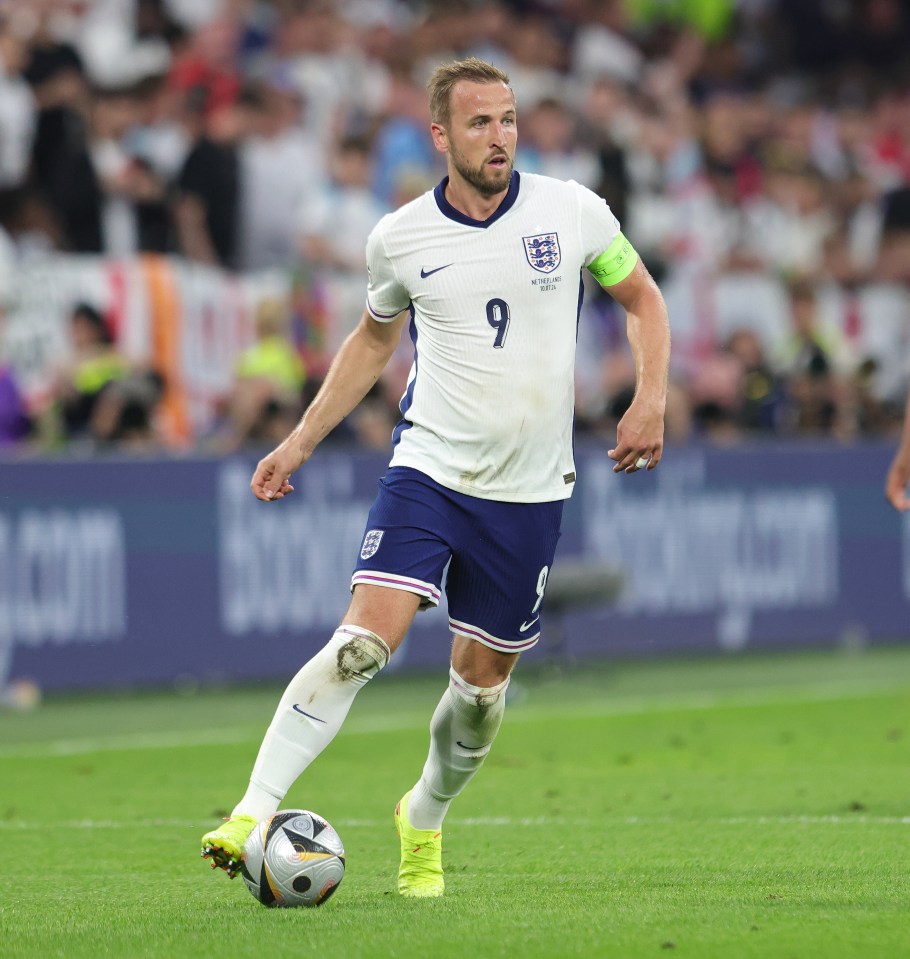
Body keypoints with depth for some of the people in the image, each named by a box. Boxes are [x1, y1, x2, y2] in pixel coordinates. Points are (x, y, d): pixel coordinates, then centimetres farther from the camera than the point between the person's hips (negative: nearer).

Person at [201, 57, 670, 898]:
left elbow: (642, 298, 12)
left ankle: (424, 823, 35)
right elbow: (375, 337, 17)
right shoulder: (401, 238, -2)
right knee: (367, 637, -21)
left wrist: (651, 400, -3)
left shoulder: (572, 212, -3)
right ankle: (254, 814, -21)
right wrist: (300, 442, 14)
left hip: (529, 490, 1)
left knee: (482, 682, 9)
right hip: (429, 471, -1)